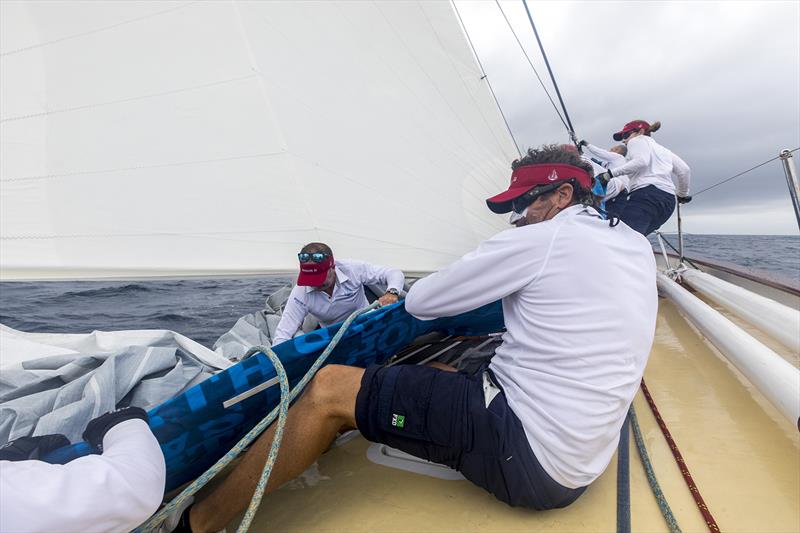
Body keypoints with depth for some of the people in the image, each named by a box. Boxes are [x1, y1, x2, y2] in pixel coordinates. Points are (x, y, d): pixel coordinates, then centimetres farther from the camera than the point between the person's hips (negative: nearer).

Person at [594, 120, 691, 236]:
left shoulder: (637, 141, 15)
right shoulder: (662, 149, 35)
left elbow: (641, 161, -8)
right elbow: (684, 170, 25)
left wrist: (611, 173, -12)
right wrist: (682, 195, 37)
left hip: (647, 193, -9)